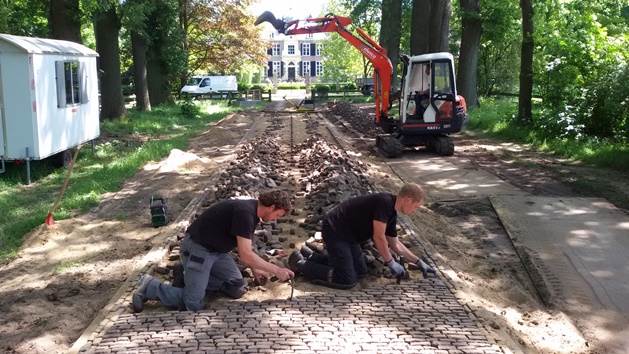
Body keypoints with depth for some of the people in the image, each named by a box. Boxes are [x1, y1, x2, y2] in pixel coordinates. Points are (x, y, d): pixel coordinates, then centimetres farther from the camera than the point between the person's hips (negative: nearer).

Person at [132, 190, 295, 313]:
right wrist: (276, 270, -22)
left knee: (237, 289, 3)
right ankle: (150, 287, 3)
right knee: (194, 305, -13)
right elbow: (245, 255, -28)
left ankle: (191, 275, 15)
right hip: (198, 248, -10)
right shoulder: (245, 212, -26)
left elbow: (243, 247, 17)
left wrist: (254, 270, 11)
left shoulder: (252, 211, 4)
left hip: (217, 250, 10)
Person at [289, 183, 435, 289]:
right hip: (335, 230, -10)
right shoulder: (385, 202, -22)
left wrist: (419, 262, 19)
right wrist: (391, 262, -7)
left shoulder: (392, 214, 8)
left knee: (360, 271, 15)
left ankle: (311, 256, 20)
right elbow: (379, 238, -20)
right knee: (347, 281, -11)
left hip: (348, 233, 10)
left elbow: (395, 243, 19)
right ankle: (301, 263, -2)